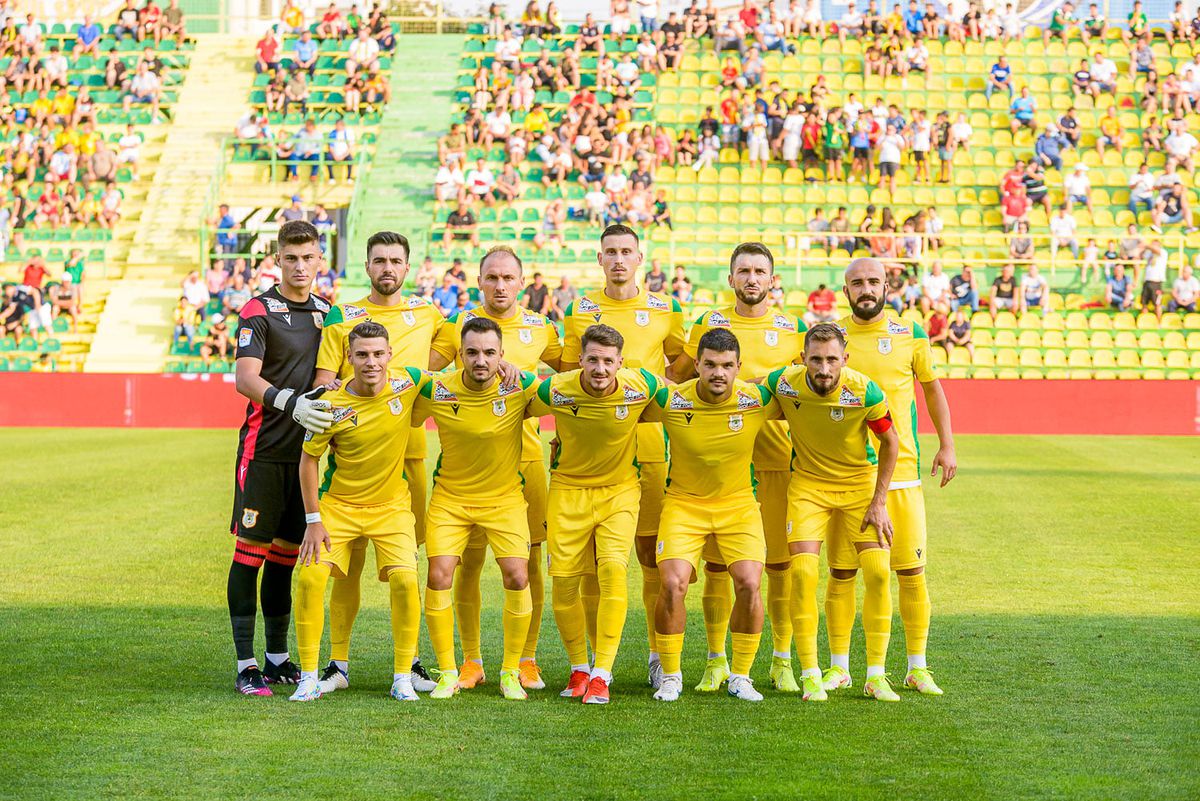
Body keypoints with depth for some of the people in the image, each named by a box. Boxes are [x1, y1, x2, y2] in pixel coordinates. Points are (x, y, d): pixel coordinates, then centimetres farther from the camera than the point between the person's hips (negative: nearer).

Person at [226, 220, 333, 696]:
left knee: (287, 551, 12)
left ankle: (278, 657, 20)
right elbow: (246, 379, -18)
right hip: (264, 450, -6)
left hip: (307, 450, 6)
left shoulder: (327, 313, 13)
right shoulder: (259, 311, -6)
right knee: (251, 549, -4)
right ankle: (246, 663, -1)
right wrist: (291, 403, -32)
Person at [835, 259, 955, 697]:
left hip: (900, 470, 0)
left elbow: (932, 386, 16)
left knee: (912, 572, 0)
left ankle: (917, 668, 11)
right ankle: (839, 668, 13)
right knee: (841, 572, 2)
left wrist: (947, 445, 11)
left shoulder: (910, 335, 4)